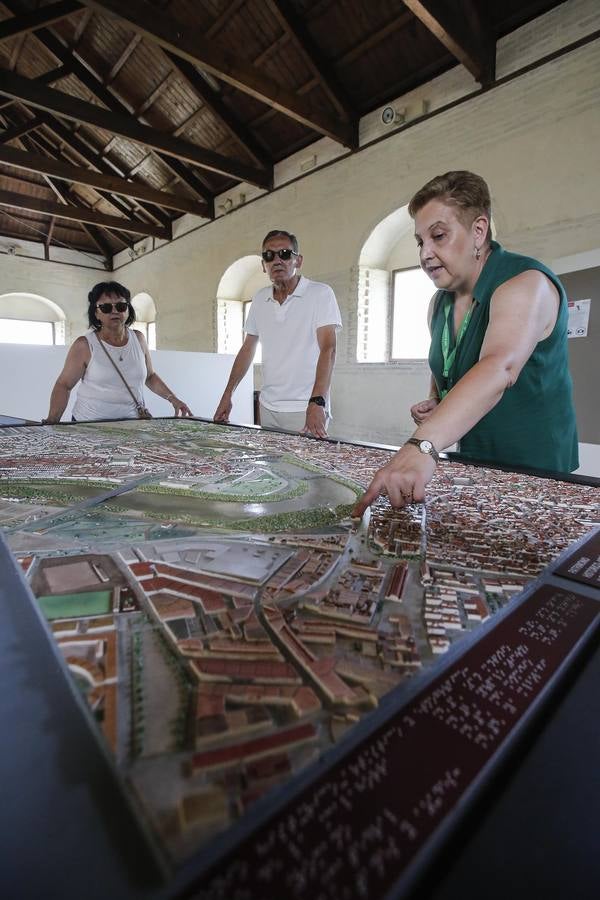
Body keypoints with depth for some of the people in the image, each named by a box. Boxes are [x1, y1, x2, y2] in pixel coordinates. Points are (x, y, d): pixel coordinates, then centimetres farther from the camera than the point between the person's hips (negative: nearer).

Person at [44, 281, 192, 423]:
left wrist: (172, 398, 7)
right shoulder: (84, 345, -5)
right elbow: (64, 385, 0)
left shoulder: (138, 338, 6)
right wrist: (52, 420, -12)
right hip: (89, 425, -3)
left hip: (132, 424, 3)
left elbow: (150, 376, 17)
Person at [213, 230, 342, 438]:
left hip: (306, 410, -5)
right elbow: (247, 349, 16)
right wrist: (227, 394, 12)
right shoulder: (259, 299, 10)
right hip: (267, 407, 5)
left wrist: (317, 402, -29)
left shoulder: (321, 294, -7)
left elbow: (328, 349, -17)